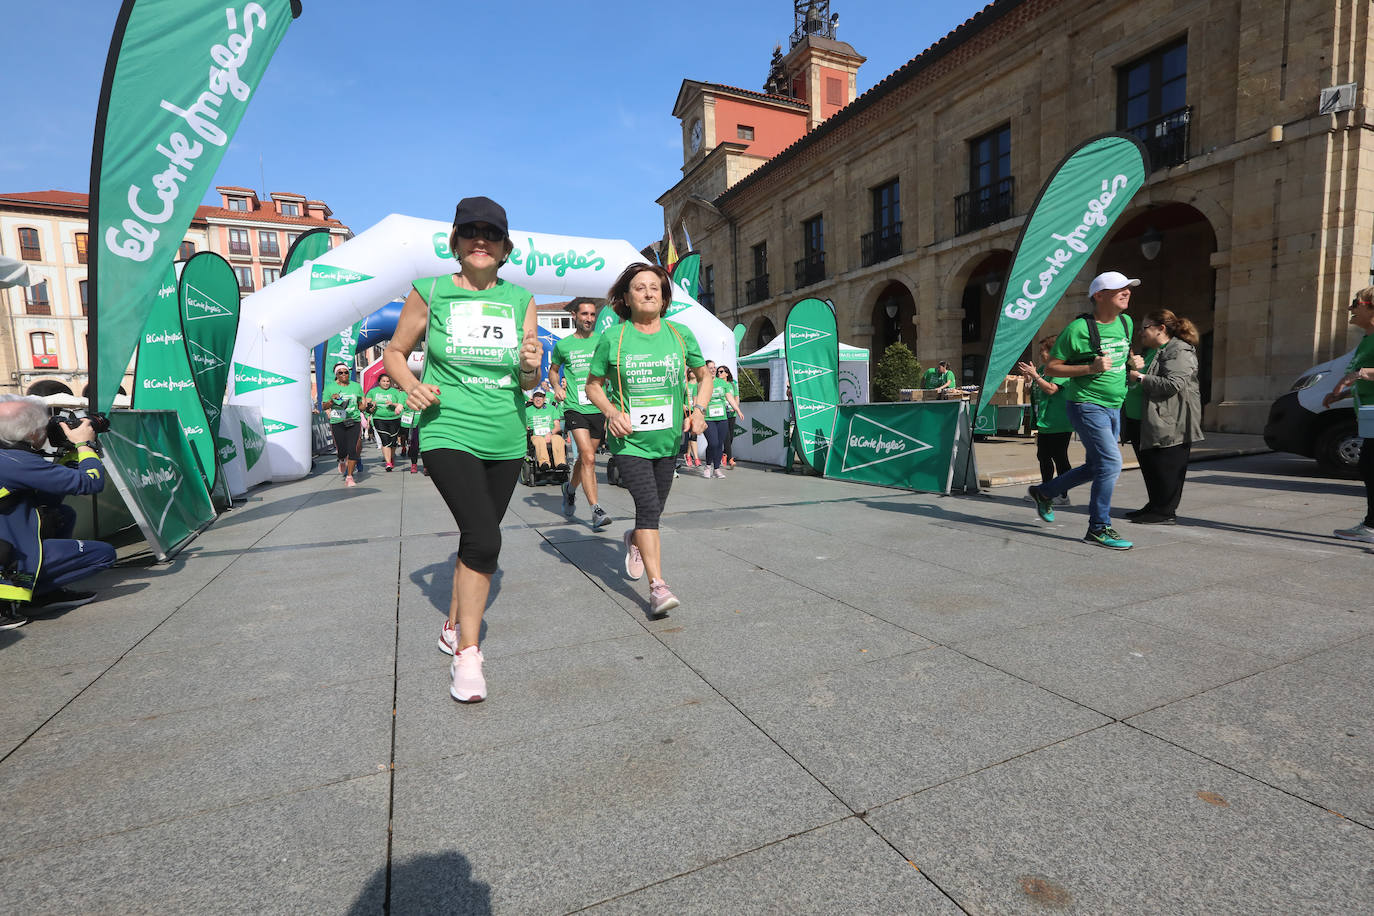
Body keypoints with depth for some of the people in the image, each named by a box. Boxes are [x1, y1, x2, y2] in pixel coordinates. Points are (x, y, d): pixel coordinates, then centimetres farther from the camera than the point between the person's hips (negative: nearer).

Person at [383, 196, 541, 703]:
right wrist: (412, 386, -11)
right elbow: (395, 351, 10)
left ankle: (454, 628, 37)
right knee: (483, 538, -18)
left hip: (506, 438, 4)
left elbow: (529, 383, 7)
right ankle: (467, 655, 0)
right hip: (448, 432, -4)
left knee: (478, 538, 14)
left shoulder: (520, 300, 6)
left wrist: (530, 367, -16)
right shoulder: (430, 292, -1)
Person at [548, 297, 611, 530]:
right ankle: (596, 510, -14)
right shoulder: (563, 345, 6)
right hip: (575, 408, -2)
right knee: (588, 458, -16)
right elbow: (553, 370, 21)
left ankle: (570, 488, 43)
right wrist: (557, 387, 2)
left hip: (599, 408, 3)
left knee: (585, 457, 14)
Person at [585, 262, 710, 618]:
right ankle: (657, 586, -10)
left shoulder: (680, 335, 4)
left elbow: (704, 375, 15)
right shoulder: (612, 338, -3)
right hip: (629, 439, -3)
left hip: (668, 440, 3)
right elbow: (593, 385, 7)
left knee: (653, 511, 14)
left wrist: (698, 409, -1)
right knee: (648, 507, -17)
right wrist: (612, 412, -11)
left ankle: (635, 540, 49)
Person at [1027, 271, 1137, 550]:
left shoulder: (1125, 322, 9)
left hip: (1113, 408, 8)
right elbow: (1050, 368, -13)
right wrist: (1091, 367, -22)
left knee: (1096, 467, 13)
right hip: (1087, 405, -8)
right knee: (1111, 461, -15)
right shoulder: (1078, 328, -13)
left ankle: (1044, 492, 31)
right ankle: (1098, 528, -4)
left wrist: (1133, 362, 14)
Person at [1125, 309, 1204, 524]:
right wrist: (1137, 368, -2)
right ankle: (1155, 506, 22)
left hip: (1173, 423, -10)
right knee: (1150, 464, 12)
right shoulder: (1152, 351, 20)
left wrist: (1141, 378, -15)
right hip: (1152, 422, 10)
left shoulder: (1180, 351, -10)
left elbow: (1173, 384, -23)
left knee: (1167, 467, -5)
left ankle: (1165, 512, 1)